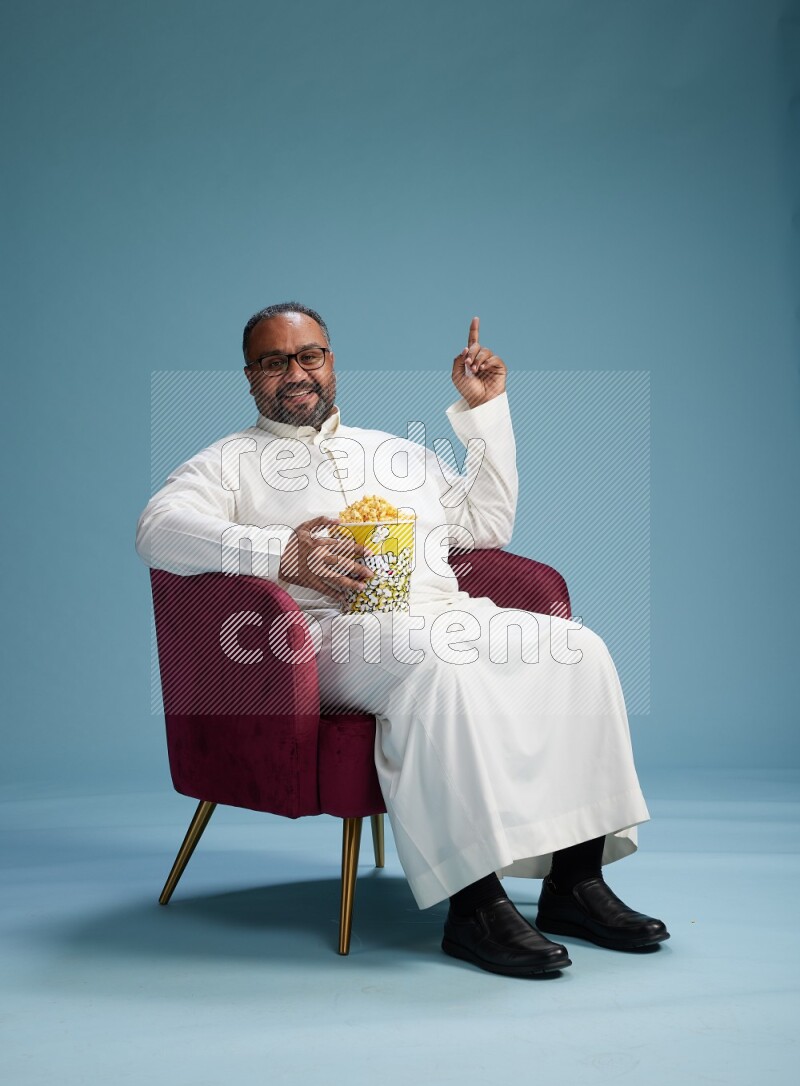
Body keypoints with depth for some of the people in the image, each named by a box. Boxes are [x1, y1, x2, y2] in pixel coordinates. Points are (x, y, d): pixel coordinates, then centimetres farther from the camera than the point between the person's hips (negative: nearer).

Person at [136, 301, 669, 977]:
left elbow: (489, 525, 31)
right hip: (336, 627, -5)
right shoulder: (234, 461, 15)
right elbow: (159, 528, -6)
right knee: (444, 664, -38)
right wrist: (279, 553, -20)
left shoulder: (393, 451, 32)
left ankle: (576, 882, -18)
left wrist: (485, 410, 26)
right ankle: (474, 905, -36)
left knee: (578, 649, -19)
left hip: (446, 613, 6)